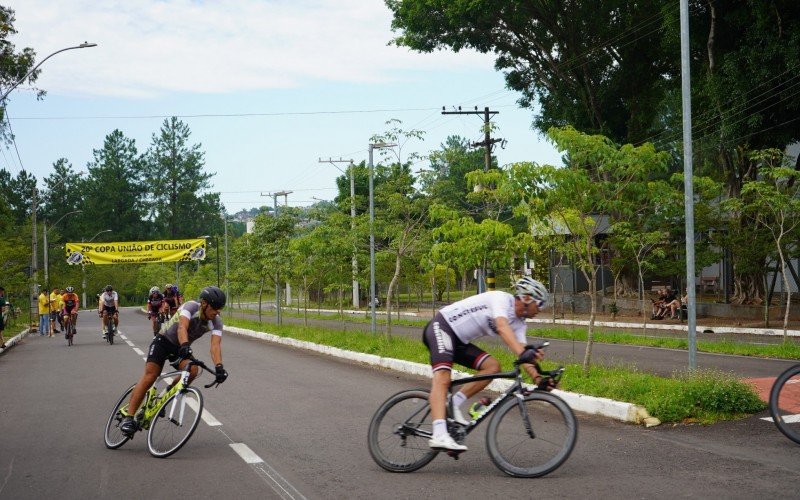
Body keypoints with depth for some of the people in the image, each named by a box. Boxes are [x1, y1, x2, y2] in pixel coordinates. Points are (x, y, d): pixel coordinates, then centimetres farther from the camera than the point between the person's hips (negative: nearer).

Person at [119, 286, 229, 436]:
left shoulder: (216, 322, -15)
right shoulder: (191, 307, -27)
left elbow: (216, 344, -29)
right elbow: (182, 327, -43)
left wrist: (219, 367, -46)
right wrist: (184, 345, -63)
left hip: (182, 347, 4)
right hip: (164, 340, -4)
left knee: (192, 370, -25)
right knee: (150, 376, -19)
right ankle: (128, 417, -15)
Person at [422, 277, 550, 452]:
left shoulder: (519, 325, 8)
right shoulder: (502, 298, -16)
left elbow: (521, 350, -3)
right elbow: (502, 328, -35)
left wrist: (537, 377, -21)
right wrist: (523, 352, -50)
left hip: (459, 342, 9)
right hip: (442, 326, -9)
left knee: (493, 366, -7)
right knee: (442, 379, -27)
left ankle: (453, 404, -5)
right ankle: (439, 436, -42)